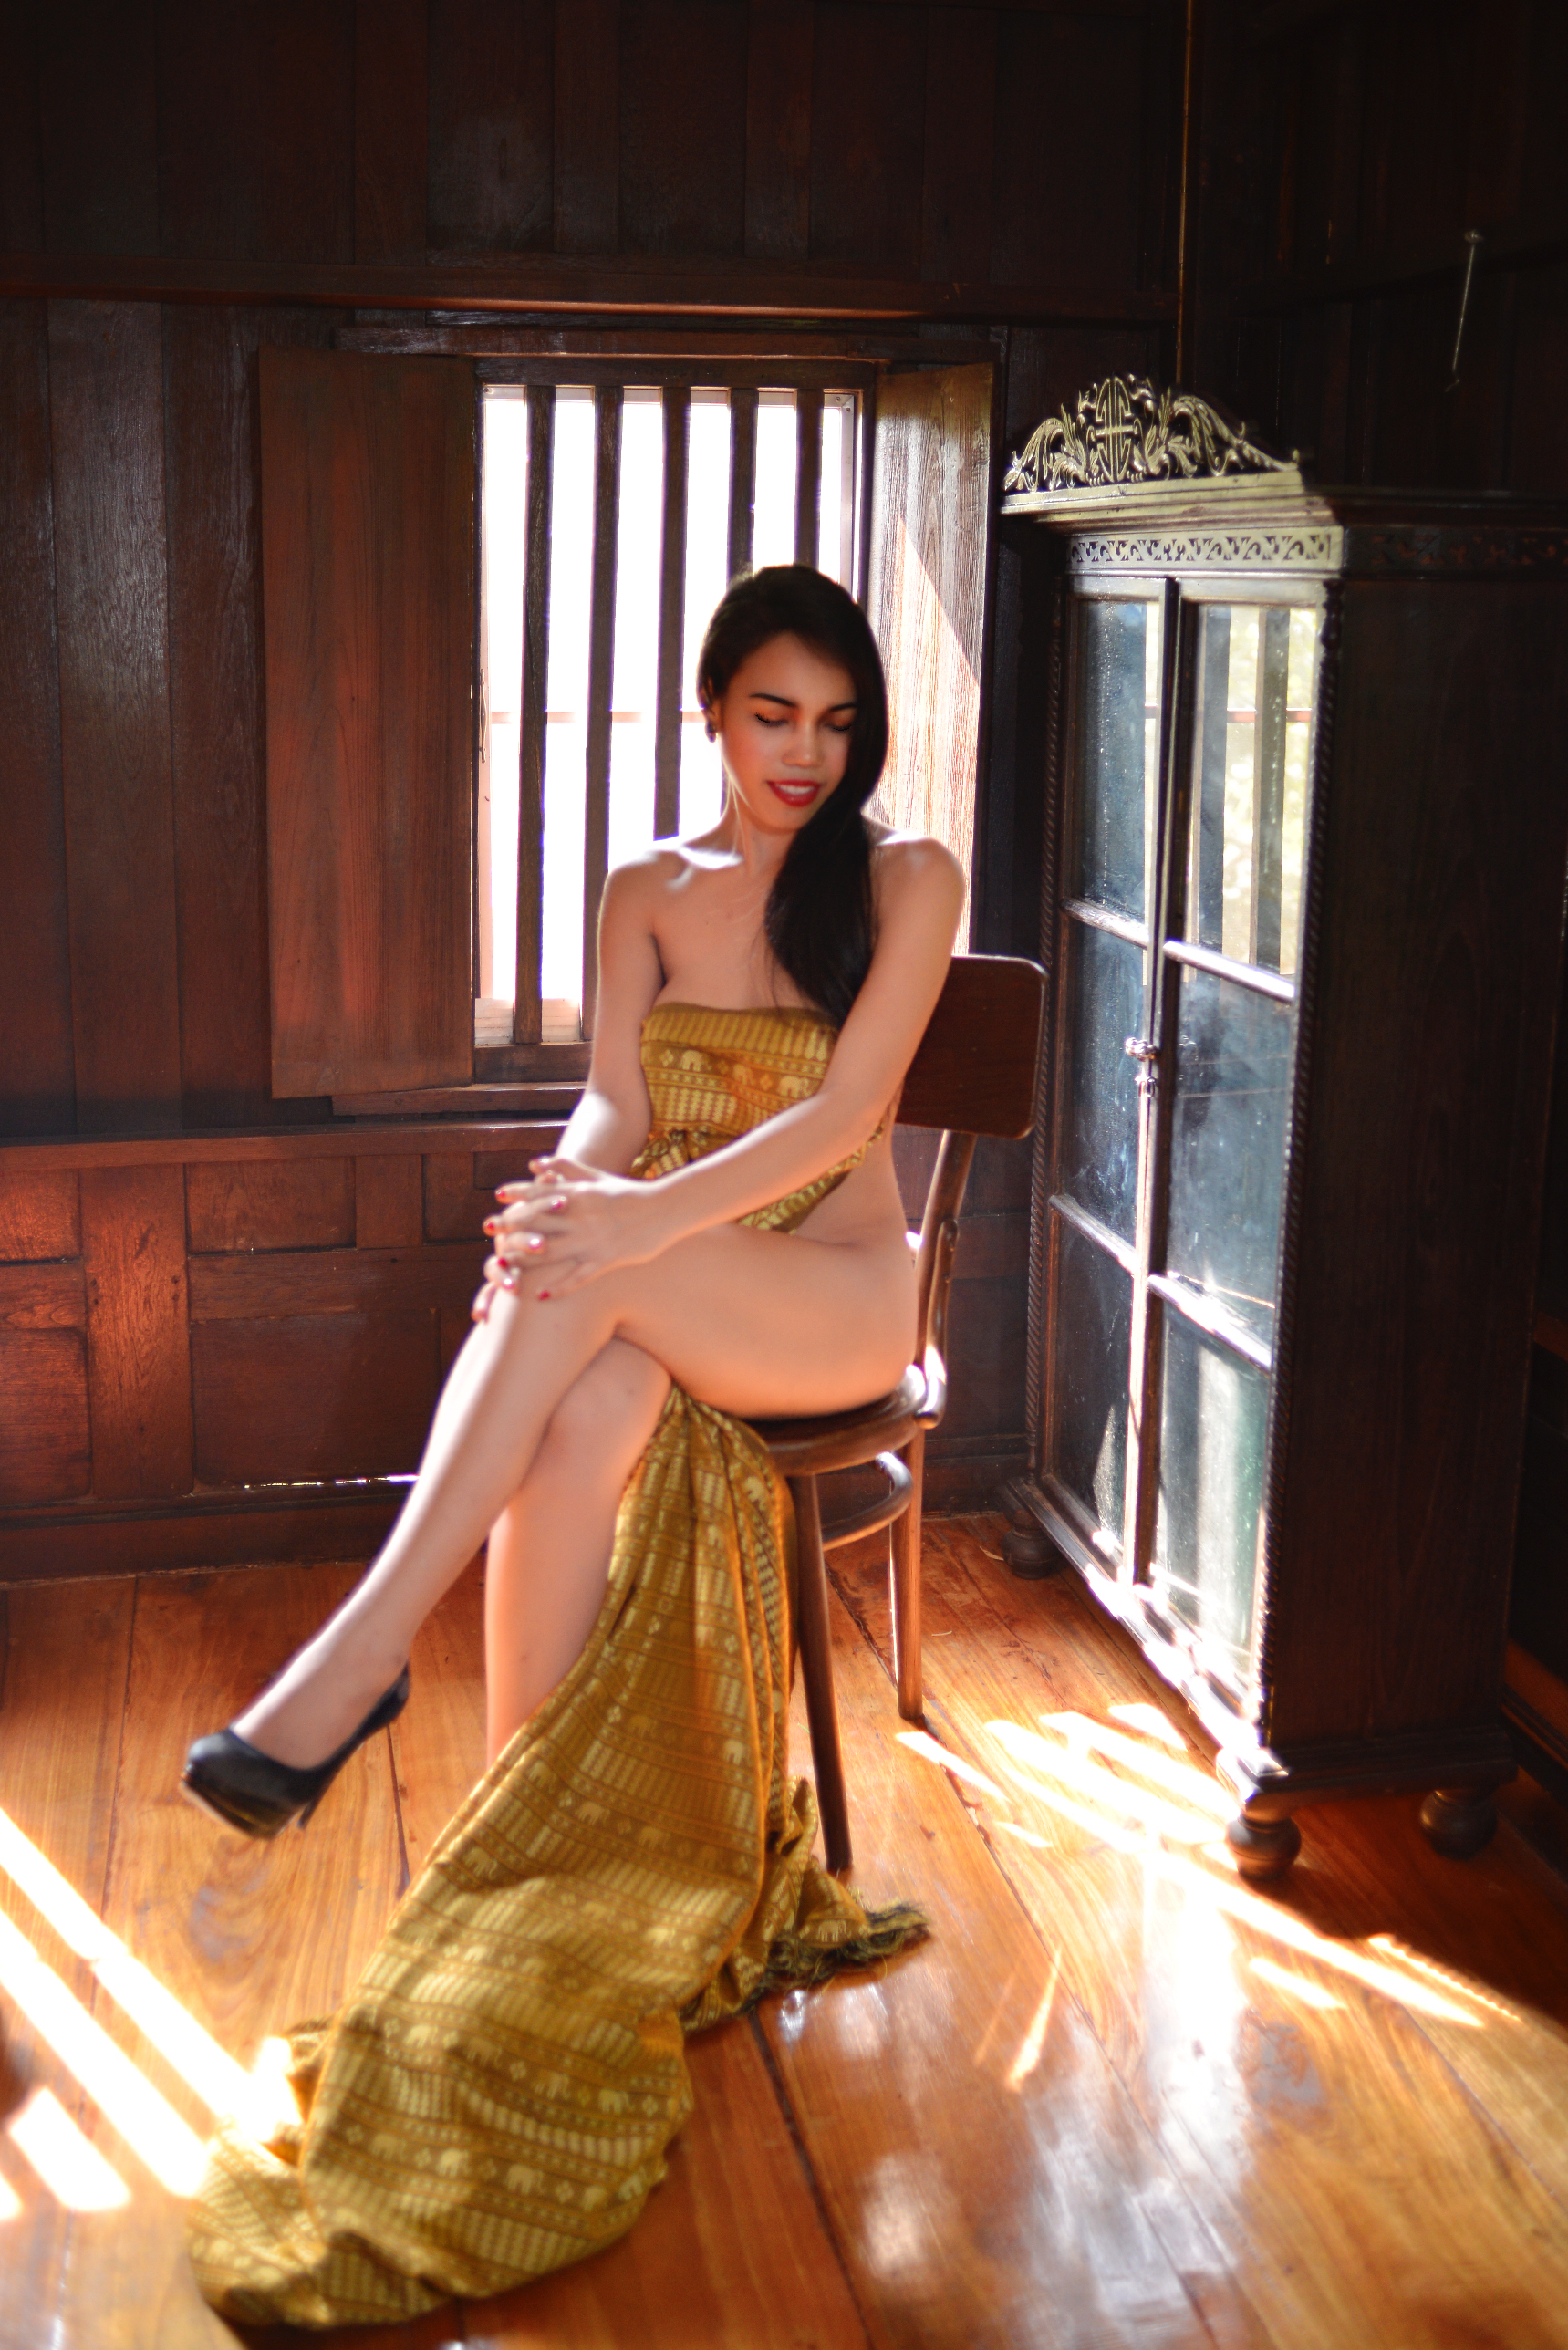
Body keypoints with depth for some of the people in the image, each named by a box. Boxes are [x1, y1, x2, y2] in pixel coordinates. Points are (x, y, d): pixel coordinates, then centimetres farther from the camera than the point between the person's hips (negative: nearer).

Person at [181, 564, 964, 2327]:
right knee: (585, 1417, -34)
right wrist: (571, 1196, -24)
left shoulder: (907, 879, 2)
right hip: (665, 1307, 3)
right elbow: (613, 1102, 2)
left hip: (833, 1298, -3)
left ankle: (365, 1648, -34)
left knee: (589, 1288, -35)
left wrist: (642, 1219, -25)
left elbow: (846, 1108, -11)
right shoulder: (647, 892, 14)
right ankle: (527, 1875, -28)